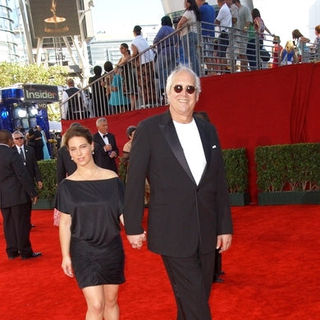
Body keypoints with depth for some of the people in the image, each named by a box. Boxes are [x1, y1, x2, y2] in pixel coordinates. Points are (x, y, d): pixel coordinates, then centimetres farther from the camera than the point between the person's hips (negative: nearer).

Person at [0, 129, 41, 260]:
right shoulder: (12, 153, -17)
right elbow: (23, 175, -17)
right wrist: (32, 193, -11)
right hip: (17, 195, -7)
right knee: (22, 224, 2)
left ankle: (12, 251, 22)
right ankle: (25, 252, 10)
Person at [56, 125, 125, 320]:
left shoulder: (112, 179, -4)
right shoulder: (67, 185, -3)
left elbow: (123, 213, -1)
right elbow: (65, 223, 1)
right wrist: (66, 255, 1)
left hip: (112, 249, 1)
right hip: (83, 251, -1)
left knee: (111, 301, 12)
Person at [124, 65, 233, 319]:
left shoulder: (208, 130, 8)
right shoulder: (149, 129, -6)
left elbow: (220, 182, 9)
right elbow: (135, 181, -4)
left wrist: (225, 226, 9)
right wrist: (133, 227, -4)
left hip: (206, 232, 5)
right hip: (173, 232, -5)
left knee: (199, 297, 17)